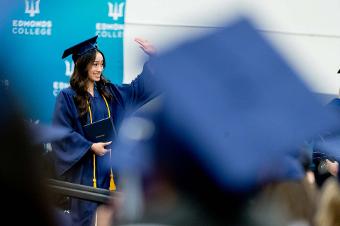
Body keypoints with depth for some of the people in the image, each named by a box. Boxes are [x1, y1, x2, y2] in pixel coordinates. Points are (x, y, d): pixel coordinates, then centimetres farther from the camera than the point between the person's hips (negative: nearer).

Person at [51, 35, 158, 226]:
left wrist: (152, 57, 7)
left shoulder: (108, 92, 9)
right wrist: (90, 147, -18)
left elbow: (140, 88, 15)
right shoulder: (68, 97, -8)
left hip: (109, 165, 5)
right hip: (84, 167, -5)